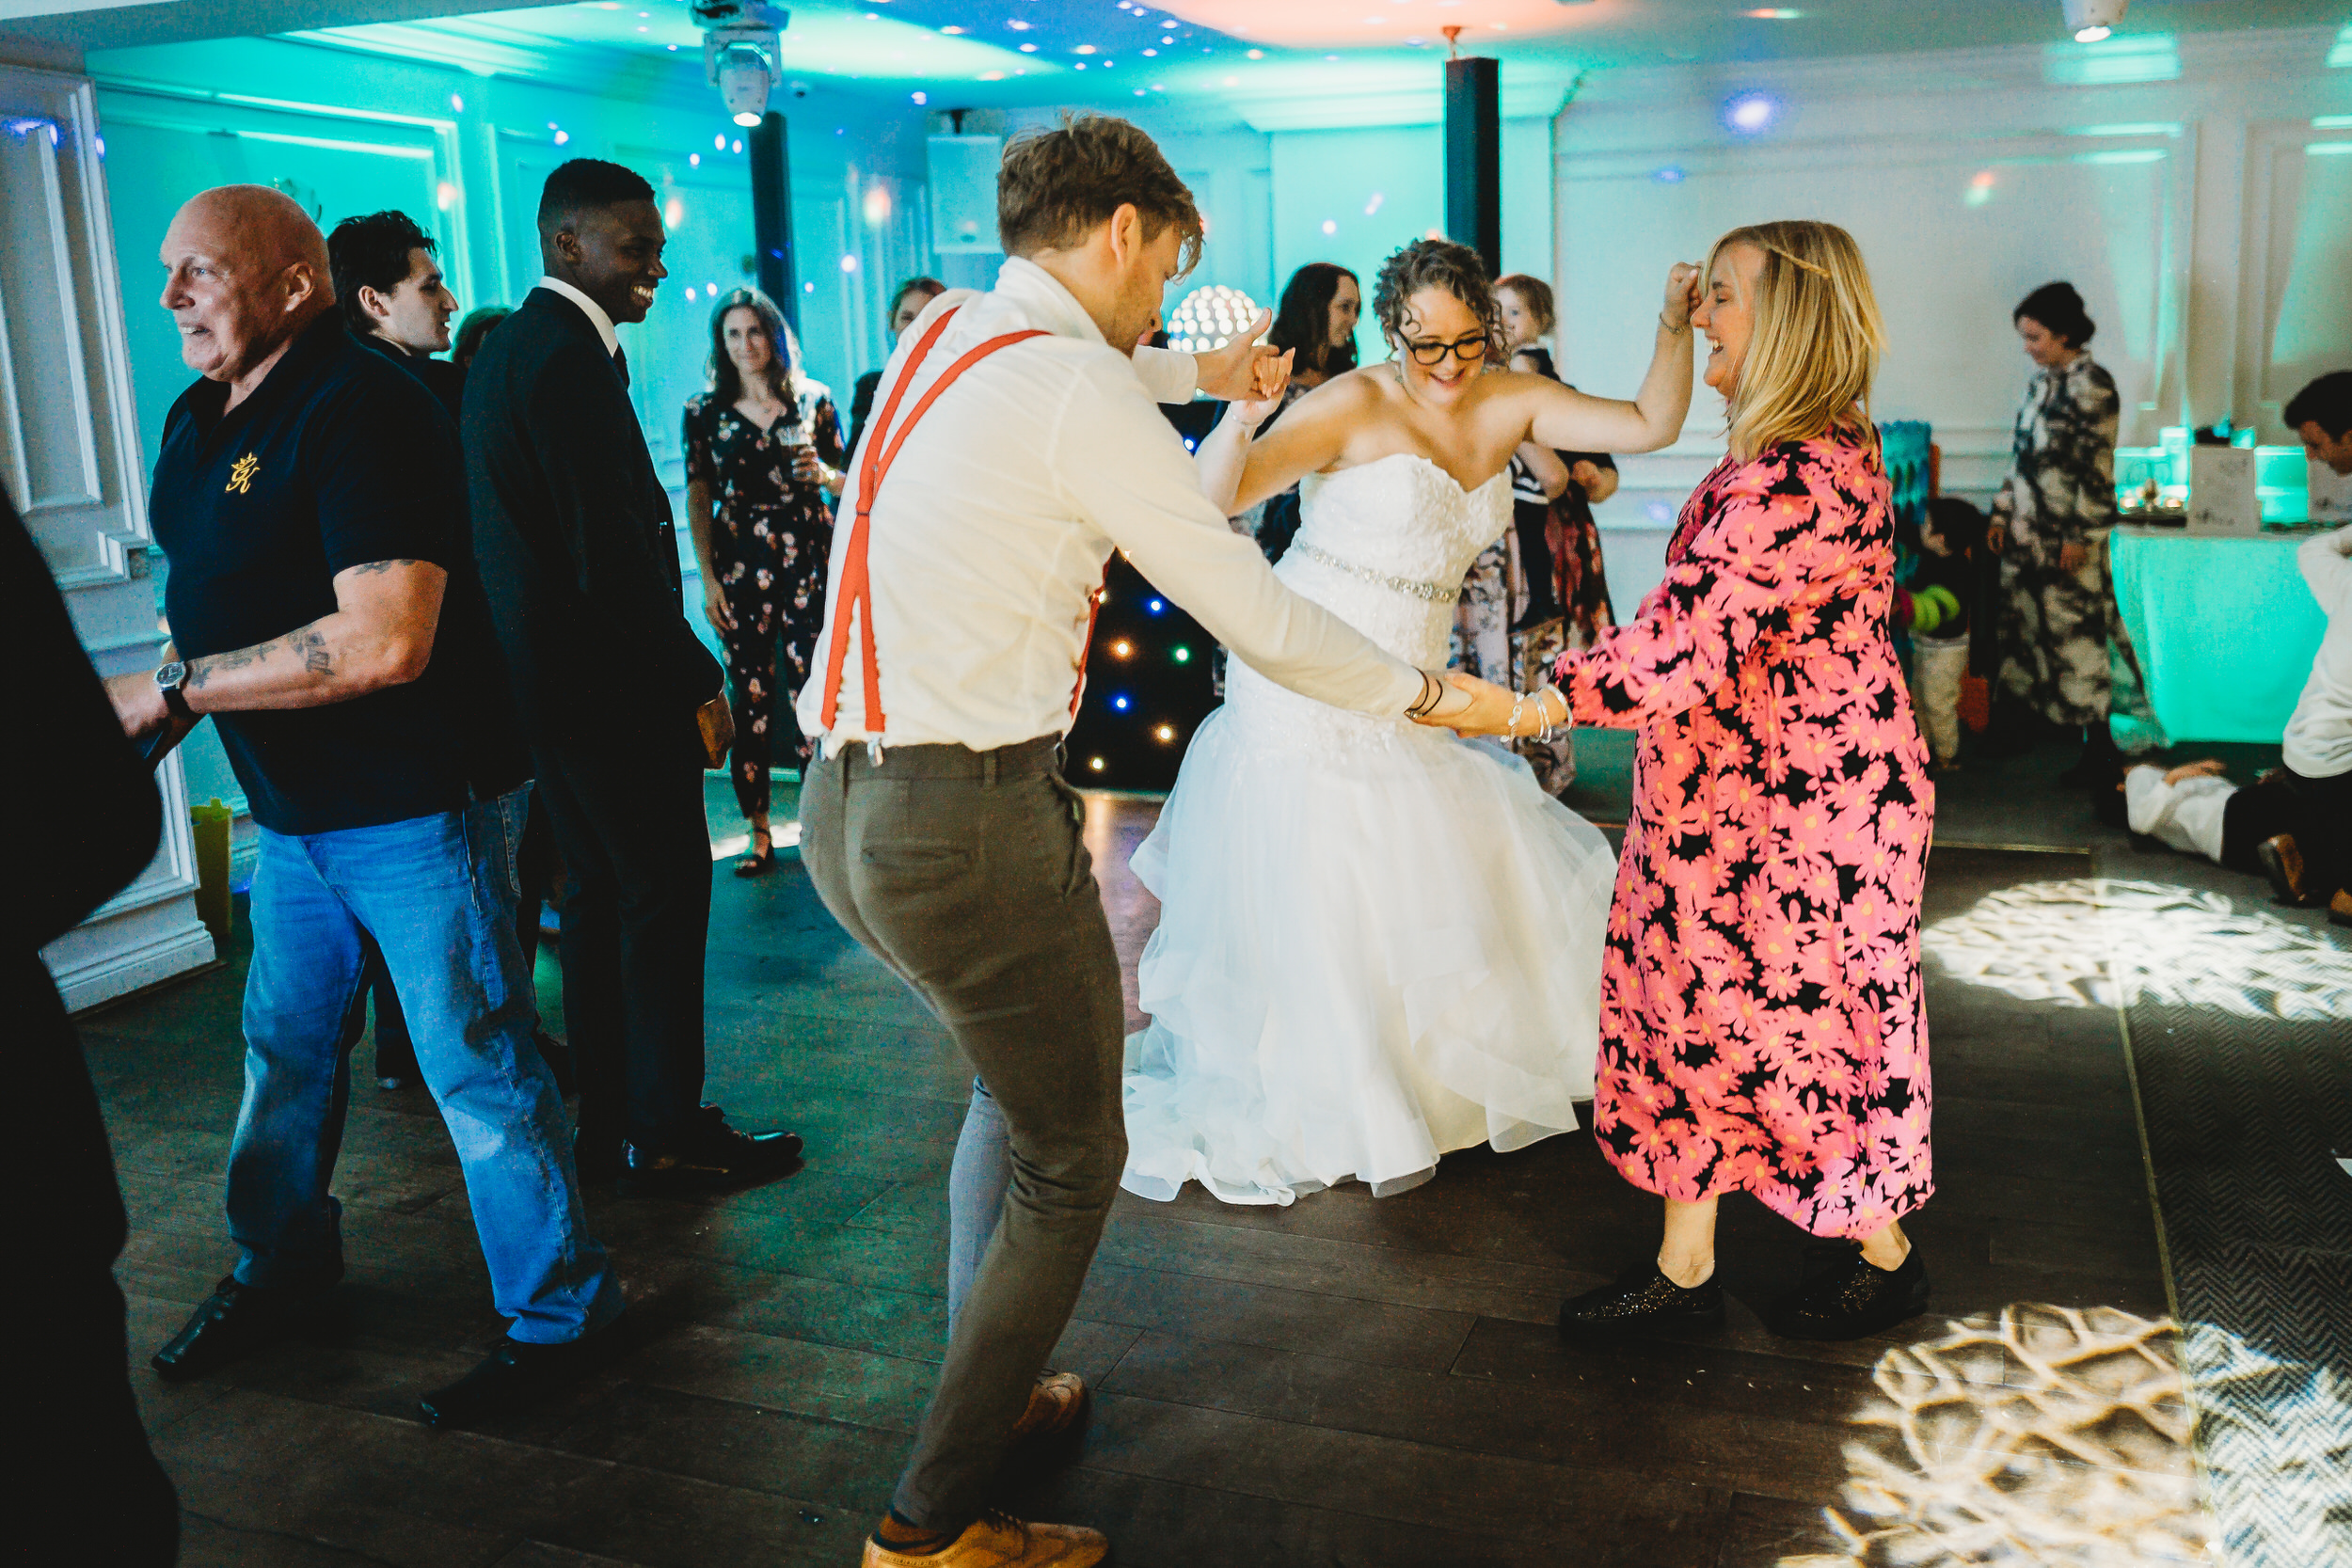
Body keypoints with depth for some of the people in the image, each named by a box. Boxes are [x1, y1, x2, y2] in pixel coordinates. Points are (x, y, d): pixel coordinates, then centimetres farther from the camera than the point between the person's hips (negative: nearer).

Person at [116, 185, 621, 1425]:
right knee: (282, 1049, 21)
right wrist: (143, 721, 3)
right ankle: (282, 1265, 43)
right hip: (292, 811, 9)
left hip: (417, 809, -9)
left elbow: (384, 641, -30)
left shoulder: (358, 408, -20)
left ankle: (560, 1314, 16)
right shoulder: (198, 420, 10)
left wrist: (168, 691, -22)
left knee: (477, 1069, 0)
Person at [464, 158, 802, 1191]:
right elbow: (614, 552, -22)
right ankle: (667, 1134, 10)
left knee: (601, 894, 15)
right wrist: (695, 682, -15)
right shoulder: (570, 358, -17)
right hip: (611, 681, -10)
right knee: (666, 891, 0)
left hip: (547, 676, 10)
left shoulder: (504, 348, 15)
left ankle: (609, 1123, 25)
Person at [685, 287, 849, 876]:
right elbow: (698, 498, 7)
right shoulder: (704, 411, 7)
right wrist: (707, 579, -1)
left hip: (809, 557, 0)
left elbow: (846, 481, 14)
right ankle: (759, 835, 7)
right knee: (750, 695, 0)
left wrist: (824, 474, -9)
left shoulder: (813, 400, 7)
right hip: (740, 564, 0)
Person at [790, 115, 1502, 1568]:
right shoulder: (1080, 396, -14)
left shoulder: (941, 330, 11)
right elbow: (1259, 617, -10)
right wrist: (1425, 693, 5)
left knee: (1017, 1078, 28)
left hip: (846, 806, 9)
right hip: (974, 817, -9)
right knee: (1071, 1161, 8)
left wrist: (1197, 371, 46)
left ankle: (990, 1385, 41)